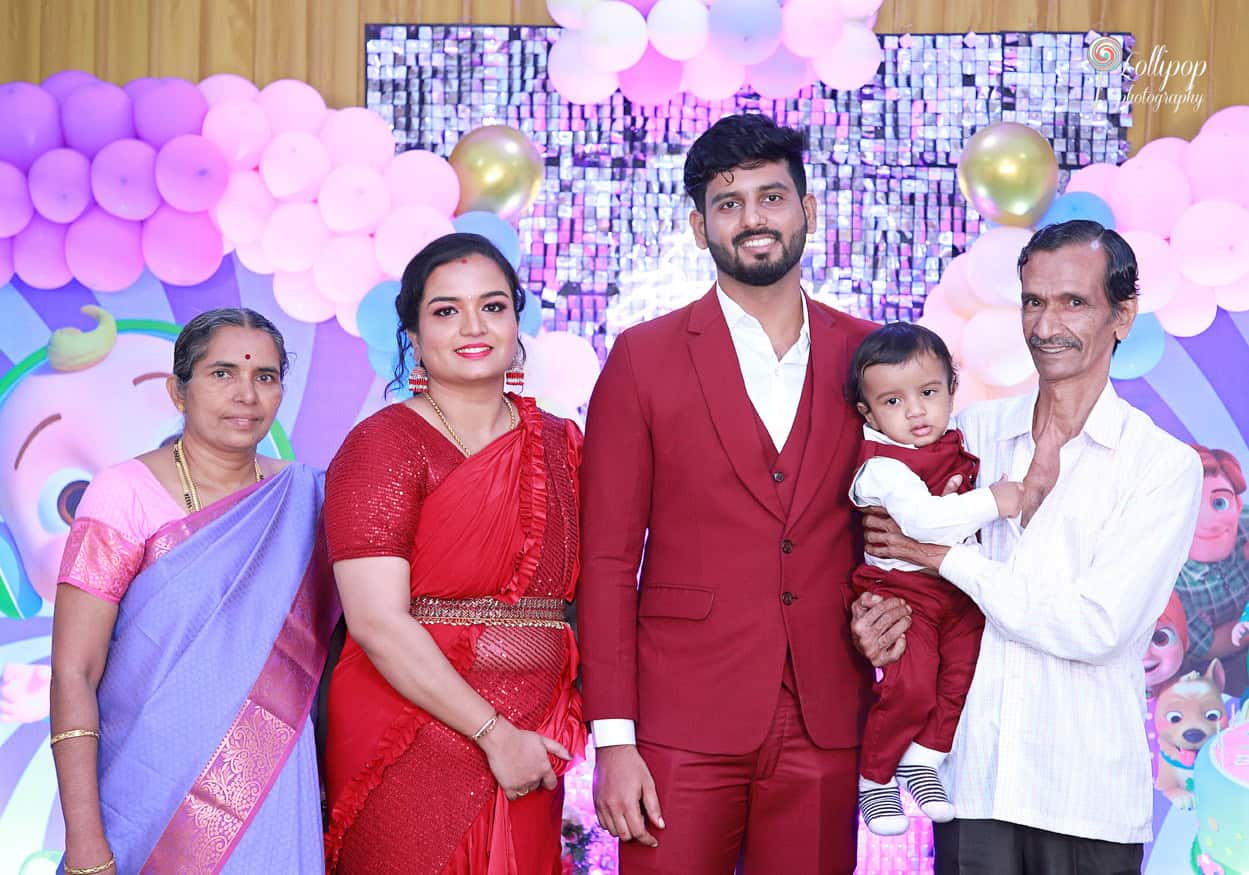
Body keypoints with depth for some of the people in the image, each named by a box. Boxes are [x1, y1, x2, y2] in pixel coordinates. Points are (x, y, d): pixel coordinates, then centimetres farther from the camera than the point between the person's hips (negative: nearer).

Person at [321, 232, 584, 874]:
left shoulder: (560, 445, 10)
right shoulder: (384, 444, -7)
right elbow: (378, 622, -14)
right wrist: (495, 735, -14)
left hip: (531, 744, 5)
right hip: (413, 744, -4)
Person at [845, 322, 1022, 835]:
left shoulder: (957, 446, 8)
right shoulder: (883, 467, -19)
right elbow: (922, 518, -33)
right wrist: (992, 502, -29)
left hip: (959, 589, 7)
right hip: (901, 589, -7)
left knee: (965, 674, -6)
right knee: (910, 687, -17)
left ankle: (923, 759, 13)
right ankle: (874, 780, 3)